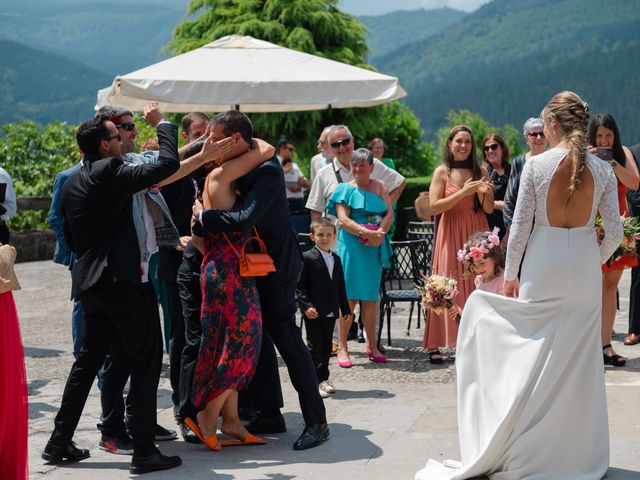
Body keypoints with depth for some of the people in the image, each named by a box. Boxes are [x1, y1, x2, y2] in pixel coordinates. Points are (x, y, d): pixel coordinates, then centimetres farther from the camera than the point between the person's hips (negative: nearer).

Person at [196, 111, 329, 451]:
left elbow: (244, 219, -35)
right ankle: (269, 415, 22)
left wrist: (203, 214, -23)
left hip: (276, 264, -9)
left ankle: (316, 421, 1)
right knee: (257, 338, 12)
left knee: (286, 338, -7)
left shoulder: (266, 171, -24)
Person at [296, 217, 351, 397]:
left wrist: (345, 308, 13)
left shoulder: (336, 259, 13)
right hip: (314, 312, -6)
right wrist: (306, 306, -20)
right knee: (314, 347, -2)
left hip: (330, 313, 6)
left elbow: (341, 286, 16)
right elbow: (300, 286, -10)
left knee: (326, 346, 12)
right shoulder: (307, 258, -8)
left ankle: (323, 378, 22)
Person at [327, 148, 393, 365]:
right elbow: (343, 219, -7)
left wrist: (380, 233, -15)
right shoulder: (345, 189, 4)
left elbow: (389, 213, 4)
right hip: (351, 246, -3)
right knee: (349, 297, -5)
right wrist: (367, 233, -18)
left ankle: (372, 346, 15)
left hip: (374, 247, 3)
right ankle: (342, 347, 0)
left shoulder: (379, 187, 12)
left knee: (371, 297, 7)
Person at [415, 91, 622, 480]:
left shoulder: (536, 166, -8)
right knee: (580, 356, 10)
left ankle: (534, 448, 13)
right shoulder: (602, 170, -2)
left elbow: (520, 226, -6)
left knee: (536, 351, 7)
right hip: (584, 265, 2)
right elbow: (615, 232, -1)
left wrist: (510, 275, 4)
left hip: (543, 264, -2)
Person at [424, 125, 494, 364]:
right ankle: (434, 345, -1)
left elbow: (489, 209, 9)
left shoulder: (480, 171, 10)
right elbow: (434, 206, -8)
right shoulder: (442, 172, 1)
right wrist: (463, 192, -15)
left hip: (476, 234, 3)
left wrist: (483, 193, -12)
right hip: (451, 234, -3)